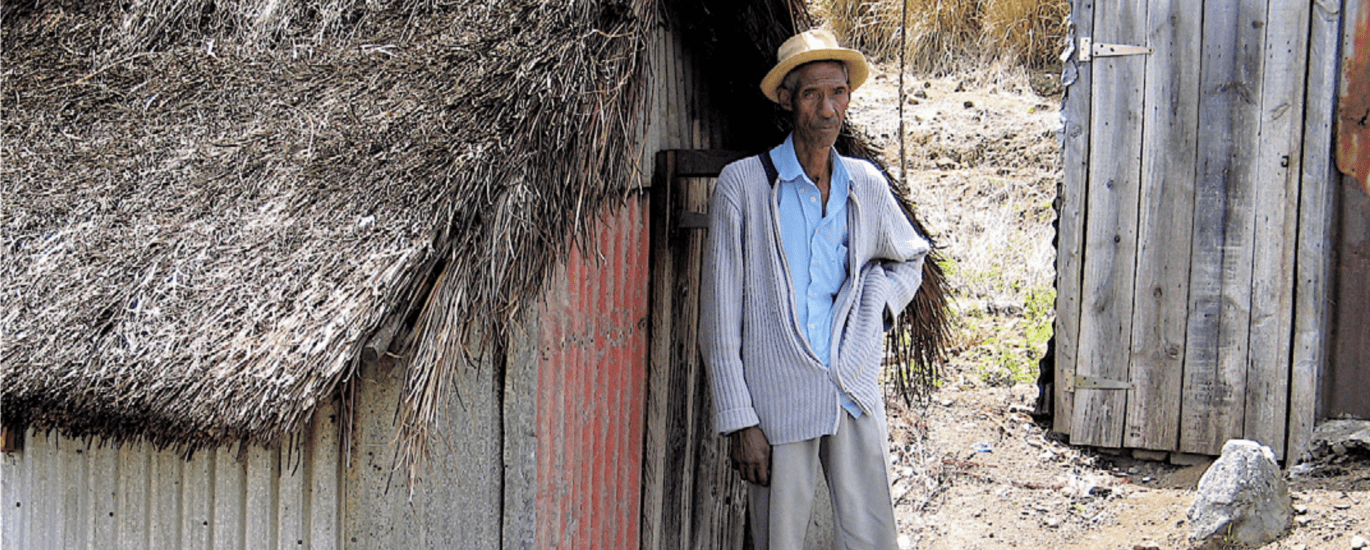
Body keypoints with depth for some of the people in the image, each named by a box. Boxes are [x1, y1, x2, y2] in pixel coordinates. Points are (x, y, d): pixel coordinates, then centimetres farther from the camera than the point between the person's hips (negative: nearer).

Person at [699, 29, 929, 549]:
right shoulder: (743, 184, -3)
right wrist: (739, 421, -8)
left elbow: (910, 256, 30)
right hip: (777, 402, -3)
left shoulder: (866, 184, 10)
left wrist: (878, 304, 8)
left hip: (856, 398, 4)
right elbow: (720, 314, -4)